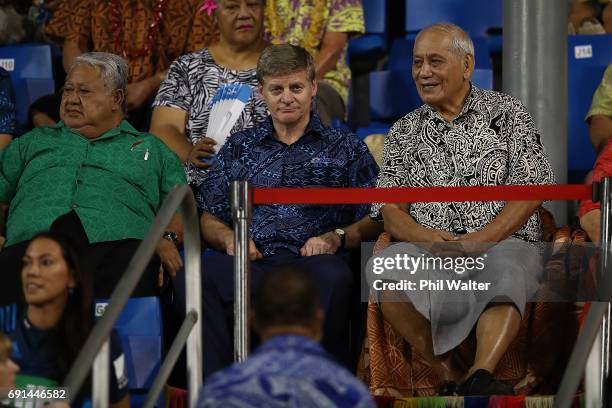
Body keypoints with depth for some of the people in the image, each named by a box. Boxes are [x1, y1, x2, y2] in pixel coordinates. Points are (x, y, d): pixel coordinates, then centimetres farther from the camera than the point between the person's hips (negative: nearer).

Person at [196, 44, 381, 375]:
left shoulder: (345, 148, 23)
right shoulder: (238, 148, 30)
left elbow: (375, 219, 13)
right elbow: (208, 216, 24)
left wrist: (337, 237, -7)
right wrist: (228, 238, 1)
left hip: (312, 260, -2)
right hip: (252, 260, 2)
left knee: (333, 277, -42)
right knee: (197, 278, -35)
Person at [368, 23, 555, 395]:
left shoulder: (507, 113, 10)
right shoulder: (404, 132, 19)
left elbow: (530, 191, 0)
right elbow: (390, 210, 9)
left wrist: (481, 240, -16)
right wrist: (425, 237, -15)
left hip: (503, 243, -2)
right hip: (430, 252, 2)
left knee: (505, 269, -38)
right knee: (385, 266, -30)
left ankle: (481, 375, -57)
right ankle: (450, 375, -28)